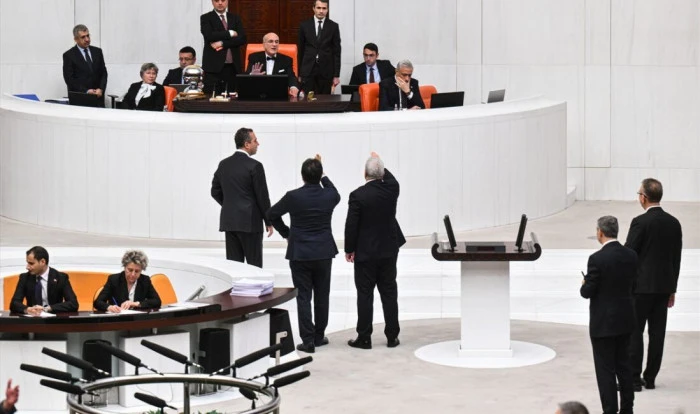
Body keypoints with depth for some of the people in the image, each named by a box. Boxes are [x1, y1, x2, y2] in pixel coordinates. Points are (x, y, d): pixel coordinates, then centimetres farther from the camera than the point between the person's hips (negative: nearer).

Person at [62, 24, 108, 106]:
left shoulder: (97, 51, 13)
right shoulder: (69, 55, 0)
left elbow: (103, 73, 12)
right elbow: (69, 79, -5)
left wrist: (101, 89, -6)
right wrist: (86, 91, -13)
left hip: (98, 96, 3)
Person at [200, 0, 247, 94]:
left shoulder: (235, 18, 16)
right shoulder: (206, 18, 6)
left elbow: (242, 39, 3)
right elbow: (209, 35, -12)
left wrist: (223, 44, -9)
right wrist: (230, 33, -5)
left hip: (233, 66, 3)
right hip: (214, 66, -3)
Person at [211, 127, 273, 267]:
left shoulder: (224, 164, 7)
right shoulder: (254, 166, -11)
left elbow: (215, 192, 13)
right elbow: (262, 196, -9)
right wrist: (269, 222, 1)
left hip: (229, 221, 6)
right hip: (250, 222, -6)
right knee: (254, 266, -2)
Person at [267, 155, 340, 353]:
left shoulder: (293, 197, -13)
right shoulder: (329, 196, -7)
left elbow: (271, 214, 2)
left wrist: (286, 233, 15)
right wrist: (323, 175, 26)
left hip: (299, 253, -2)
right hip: (324, 253, 2)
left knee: (303, 297, 0)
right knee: (322, 296, 14)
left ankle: (308, 340, -3)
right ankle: (319, 336, 21)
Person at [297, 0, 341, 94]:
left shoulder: (333, 26, 4)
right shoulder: (304, 25, 6)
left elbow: (336, 52, 4)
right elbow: (300, 50, 9)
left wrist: (336, 75, -1)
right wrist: (299, 73, 6)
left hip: (326, 71, 0)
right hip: (308, 70, 0)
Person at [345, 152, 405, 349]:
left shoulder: (357, 195, -16)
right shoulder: (391, 189, -5)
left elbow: (351, 225, -12)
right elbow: (391, 179, 22)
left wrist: (349, 249, 0)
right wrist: (380, 164, 34)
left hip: (365, 252, -4)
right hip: (388, 251, 4)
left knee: (365, 294, 2)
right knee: (389, 293, 9)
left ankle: (364, 338, 4)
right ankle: (392, 336, 13)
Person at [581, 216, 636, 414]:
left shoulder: (597, 259, -20)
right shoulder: (631, 255, 0)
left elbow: (587, 292, -15)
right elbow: (631, 284, 10)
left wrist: (585, 285, 6)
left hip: (603, 323, -6)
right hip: (626, 320, 7)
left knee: (606, 370, 1)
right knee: (624, 366, 16)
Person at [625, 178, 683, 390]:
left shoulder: (640, 222, -14)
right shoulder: (674, 223, 6)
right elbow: (676, 259, 11)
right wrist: (672, 289, 17)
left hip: (641, 285, -6)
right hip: (664, 286, 6)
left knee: (634, 333, -1)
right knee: (657, 333, 8)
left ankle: (634, 379, -1)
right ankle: (650, 378, 13)